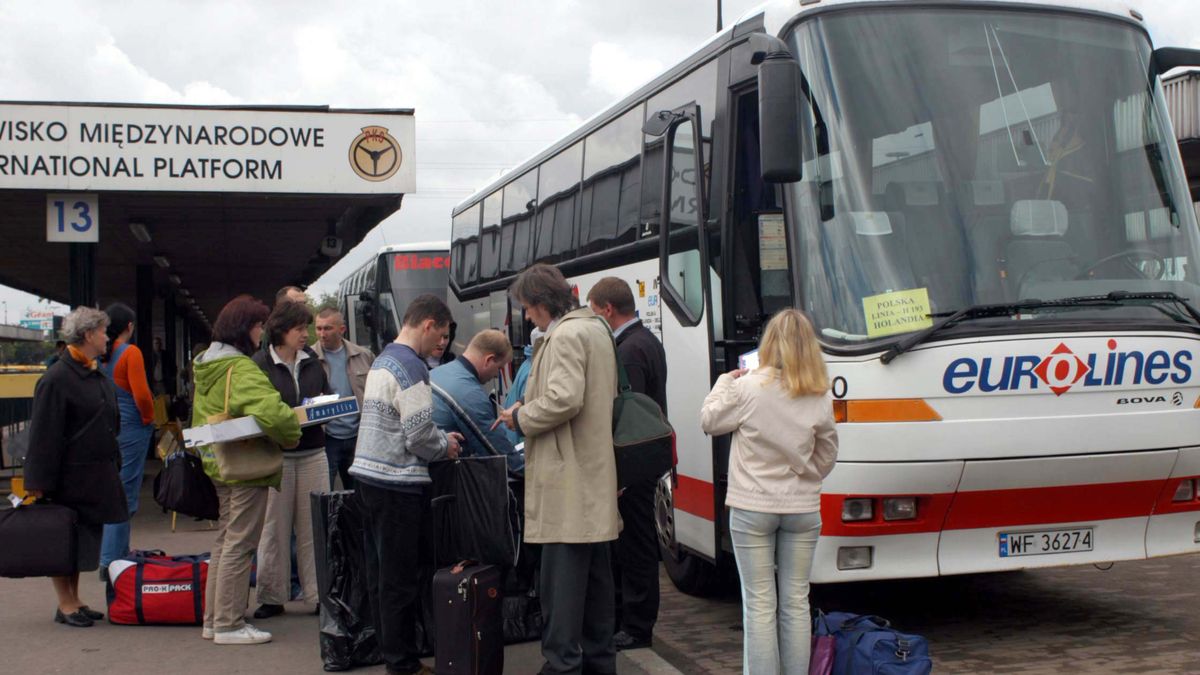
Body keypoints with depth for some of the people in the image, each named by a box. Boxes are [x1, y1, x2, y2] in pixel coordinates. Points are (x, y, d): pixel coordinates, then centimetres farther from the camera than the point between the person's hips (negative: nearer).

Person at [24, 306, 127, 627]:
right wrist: (38, 484, -17)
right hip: (70, 478, -9)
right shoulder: (56, 380, -14)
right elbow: (44, 436, -16)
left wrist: (112, 466, 21)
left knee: (85, 539, 14)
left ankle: (75, 601, 23)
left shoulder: (97, 376, 13)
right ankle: (65, 605, 10)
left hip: (97, 477, 9)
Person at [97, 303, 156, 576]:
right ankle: (110, 560, -3)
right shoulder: (130, 352, -13)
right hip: (131, 428, -7)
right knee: (124, 494, -3)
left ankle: (119, 552, 27)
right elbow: (141, 394, -19)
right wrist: (148, 418, -2)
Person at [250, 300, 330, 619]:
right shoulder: (260, 364, -4)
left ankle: (318, 593, 13)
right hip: (275, 454, -4)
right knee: (275, 527, 4)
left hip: (313, 452, 4)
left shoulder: (312, 362, 11)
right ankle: (272, 597, 14)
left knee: (314, 525, 6)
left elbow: (328, 396, 19)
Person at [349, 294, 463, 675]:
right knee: (400, 579, -1)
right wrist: (446, 447, 0)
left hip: (368, 474, 9)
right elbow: (418, 436, -18)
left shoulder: (382, 360, 14)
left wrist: (440, 437, 15)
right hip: (397, 485, -9)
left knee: (380, 571, 15)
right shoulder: (412, 367, -16)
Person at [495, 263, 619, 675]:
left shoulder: (564, 336, -14)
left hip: (568, 481, -11)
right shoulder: (596, 329, 17)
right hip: (595, 477, 11)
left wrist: (520, 418, -9)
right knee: (595, 577, 16)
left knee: (561, 583, -7)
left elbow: (564, 400, -25)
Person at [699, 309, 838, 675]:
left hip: (752, 508, -3)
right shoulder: (821, 397, -2)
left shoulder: (748, 387, -12)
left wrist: (725, 381, 15)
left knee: (760, 603, 3)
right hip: (803, 508, 3)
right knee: (796, 602, 11)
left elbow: (709, 421, 2)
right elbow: (827, 454, 9)